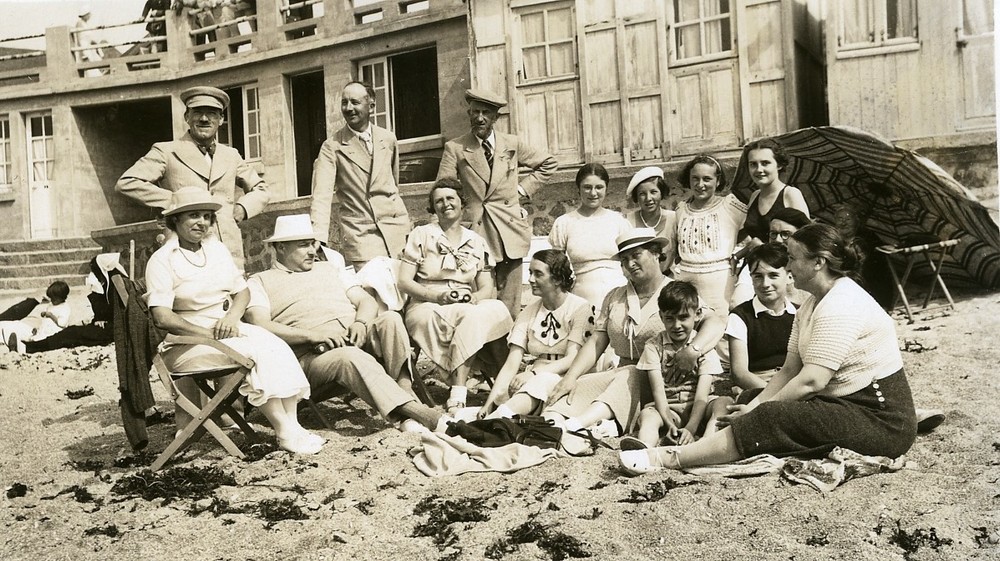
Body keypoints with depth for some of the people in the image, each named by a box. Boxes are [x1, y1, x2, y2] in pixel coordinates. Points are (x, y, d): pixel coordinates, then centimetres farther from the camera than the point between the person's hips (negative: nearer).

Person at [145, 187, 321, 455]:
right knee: (255, 353, -29)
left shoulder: (217, 249, 14)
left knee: (277, 347, -23)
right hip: (187, 341, -6)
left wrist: (231, 318, -7)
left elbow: (242, 291, 15)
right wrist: (209, 333, -20)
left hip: (228, 329, 6)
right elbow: (161, 316, -15)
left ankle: (293, 425, -25)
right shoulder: (162, 260, -5)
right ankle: (285, 433, -25)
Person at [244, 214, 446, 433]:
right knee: (351, 356, -37)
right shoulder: (260, 282, 15)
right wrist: (311, 335, -18)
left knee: (390, 319, -26)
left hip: (356, 338, 5)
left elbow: (367, 301, 20)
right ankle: (412, 410, -46)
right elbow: (260, 327, -4)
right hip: (313, 355, -4)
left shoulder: (330, 268, 30)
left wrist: (361, 322, -5)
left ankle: (406, 391, -33)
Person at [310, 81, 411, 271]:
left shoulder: (388, 139, 7)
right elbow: (322, 194, -14)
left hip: (395, 228, 3)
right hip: (360, 234, -3)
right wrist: (318, 239, -27)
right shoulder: (332, 146, -4)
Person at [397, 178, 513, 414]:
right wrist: (437, 296, -18)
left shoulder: (476, 242, 15)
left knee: (496, 310, -32)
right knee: (476, 317, -34)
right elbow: (404, 282, -1)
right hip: (426, 308, -3)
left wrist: (474, 297, -16)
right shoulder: (421, 235, 6)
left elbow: (488, 288, 8)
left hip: (469, 308, 3)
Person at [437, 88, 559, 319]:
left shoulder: (512, 144, 10)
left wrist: (524, 188, 11)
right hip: (475, 233, -2)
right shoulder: (455, 148, 3)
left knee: (509, 308, 2)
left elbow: (548, 163, 22)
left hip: (510, 233, 2)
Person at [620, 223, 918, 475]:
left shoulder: (841, 305, -19)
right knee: (761, 415, -6)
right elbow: (789, 370, 7)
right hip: (848, 406, 10)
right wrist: (754, 406, -6)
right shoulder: (810, 307, 14)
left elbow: (812, 380, -24)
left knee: (771, 421, -22)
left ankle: (668, 458, -22)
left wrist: (762, 409, -15)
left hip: (880, 418, -10)